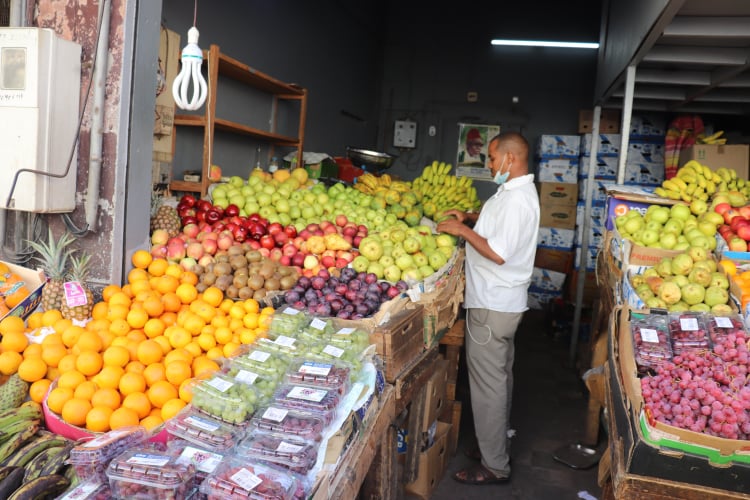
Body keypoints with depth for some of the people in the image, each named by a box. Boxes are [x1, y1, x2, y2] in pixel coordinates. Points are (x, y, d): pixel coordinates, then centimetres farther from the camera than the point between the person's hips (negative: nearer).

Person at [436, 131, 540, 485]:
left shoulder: (516, 199, -22)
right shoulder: (516, 191, 11)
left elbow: (498, 253, -27)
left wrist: (462, 230, -18)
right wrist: (470, 218, 10)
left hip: (493, 303, -11)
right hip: (502, 299, 11)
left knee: (488, 382, -2)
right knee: (499, 377, 19)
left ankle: (494, 466, 9)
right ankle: (496, 446, 34)